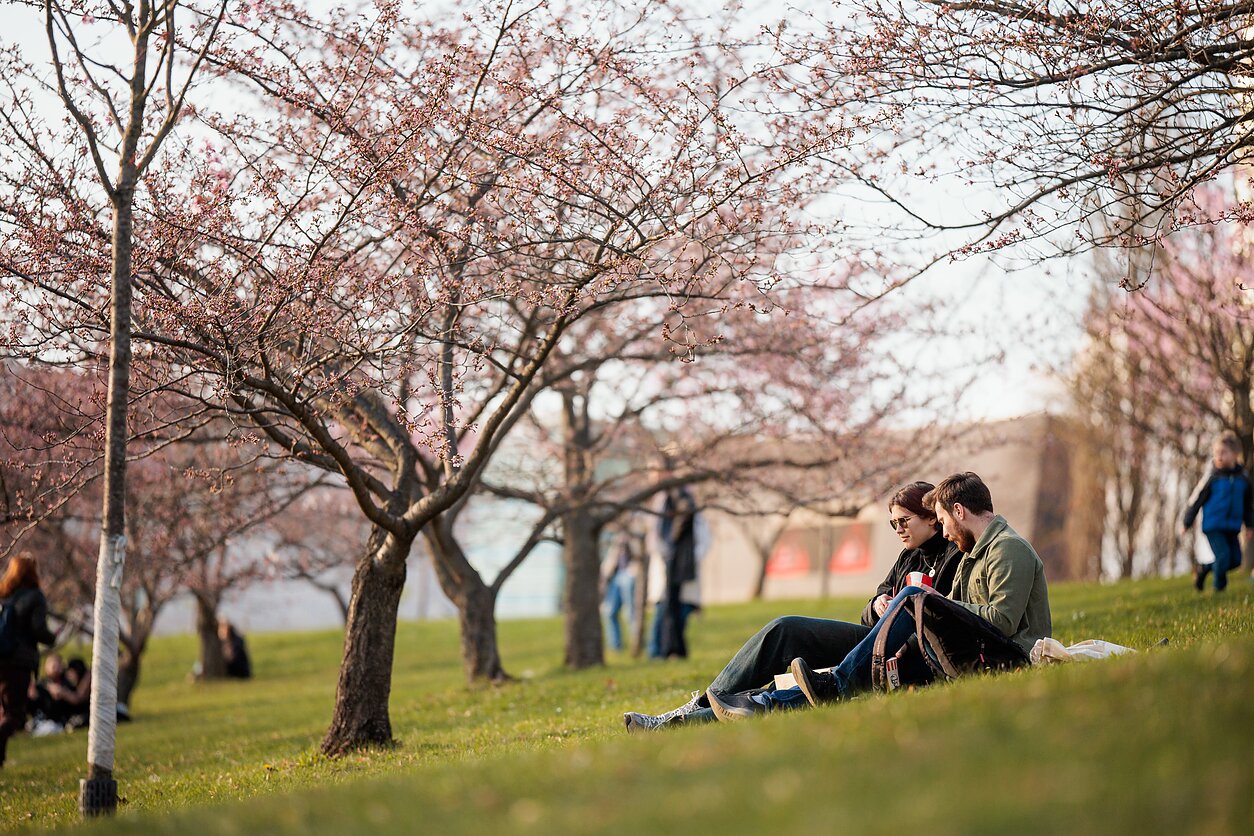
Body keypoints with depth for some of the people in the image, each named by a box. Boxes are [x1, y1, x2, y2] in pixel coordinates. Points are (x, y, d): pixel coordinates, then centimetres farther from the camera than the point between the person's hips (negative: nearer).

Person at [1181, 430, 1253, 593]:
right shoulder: (1212, 476, -9)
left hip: (1232, 527, 5)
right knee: (1223, 555, -15)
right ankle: (1219, 588, 5)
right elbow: (1196, 499, -3)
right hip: (1213, 526, -5)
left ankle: (1204, 568, 24)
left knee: (1235, 560, 2)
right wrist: (1185, 523, -1)